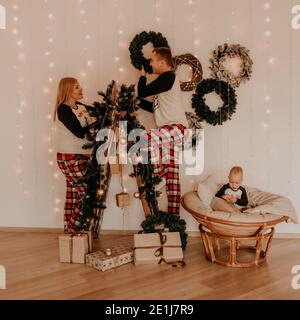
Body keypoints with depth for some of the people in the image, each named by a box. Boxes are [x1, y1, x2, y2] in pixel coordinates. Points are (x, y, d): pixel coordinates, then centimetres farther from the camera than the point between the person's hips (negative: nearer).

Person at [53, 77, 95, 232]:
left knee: (74, 195, 10)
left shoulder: (81, 107, 12)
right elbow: (79, 132, -17)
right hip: (70, 157, -8)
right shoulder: (63, 109, -11)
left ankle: (69, 230, 17)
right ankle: (73, 227, 4)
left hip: (80, 157, 8)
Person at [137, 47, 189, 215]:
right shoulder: (165, 79, 23)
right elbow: (155, 107, 25)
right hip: (169, 131, 10)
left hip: (177, 127, -10)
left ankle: (158, 176, -16)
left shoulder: (168, 76, -6)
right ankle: (174, 214, 8)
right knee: (172, 177, 6)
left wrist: (142, 77, 9)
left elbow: (142, 92, -9)